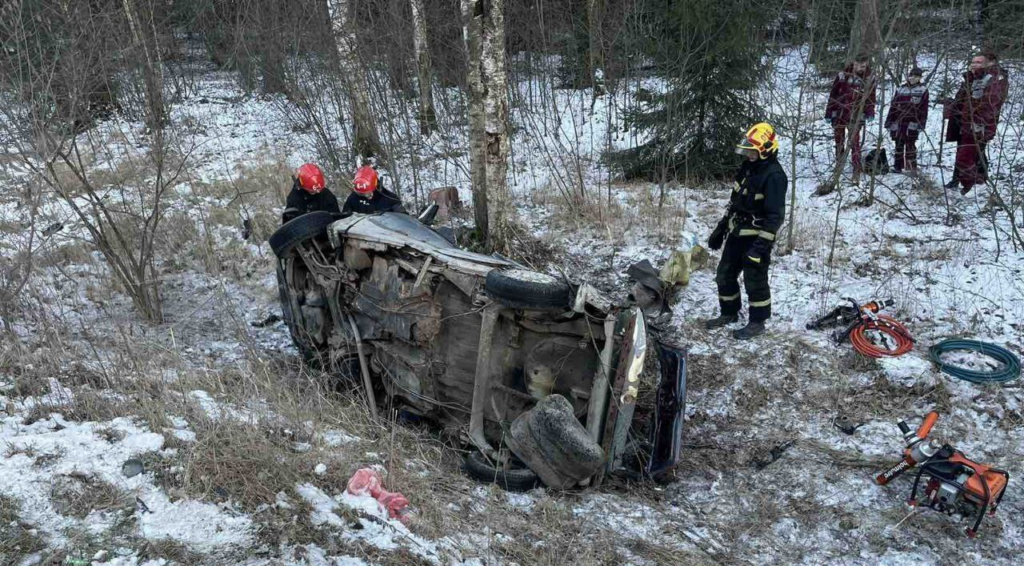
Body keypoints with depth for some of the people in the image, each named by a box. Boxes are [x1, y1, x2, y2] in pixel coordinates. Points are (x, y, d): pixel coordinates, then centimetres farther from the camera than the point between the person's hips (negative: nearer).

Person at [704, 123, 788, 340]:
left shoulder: (774, 176, -20)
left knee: (755, 281, 2)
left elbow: (775, 215, -23)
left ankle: (757, 322, 16)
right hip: (737, 234, 9)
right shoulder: (747, 168, 8)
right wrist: (720, 229, 17)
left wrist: (761, 246, -27)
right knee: (725, 275, 15)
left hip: (756, 238, -9)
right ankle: (729, 313, 30)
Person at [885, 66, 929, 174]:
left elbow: (924, 108, -1)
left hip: (912, 122, -3)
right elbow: (893, 106, 11)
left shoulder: (923, 90, 2)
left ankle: (912, 168, -1)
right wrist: (889, 122, 7)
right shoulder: (901, 89, 11)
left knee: (910, 144, -5)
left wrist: (921, 124, -7)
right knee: (899, 144, 7)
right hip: (899, 121, 3)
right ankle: (897, 166, 14)